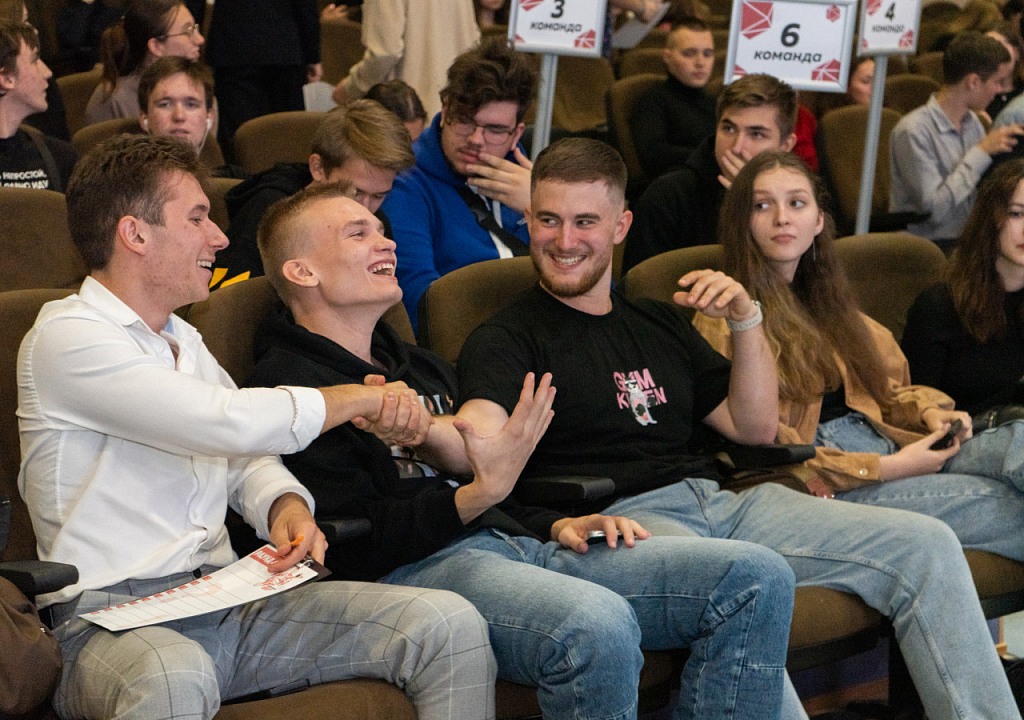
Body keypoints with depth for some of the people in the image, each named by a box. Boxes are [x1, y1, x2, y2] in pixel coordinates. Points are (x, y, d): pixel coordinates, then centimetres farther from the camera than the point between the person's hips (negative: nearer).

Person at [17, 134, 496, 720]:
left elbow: (247, 462, 24)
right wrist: (362, 398, -2)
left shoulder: (184, 342, 23)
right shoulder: (67, 338, -7)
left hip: (230, 601, 8)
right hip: (115, 620, -7)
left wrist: (287, 508, -1)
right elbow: (233, 424, -16)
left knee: (450, 625, -13)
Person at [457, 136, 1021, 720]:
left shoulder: (659, 324, 25)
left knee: (926, 545, -7)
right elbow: (480, 440, -15)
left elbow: (756, 427, 22)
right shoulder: (507, 338, 6)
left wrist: (747, 320, 8)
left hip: (719, 502, 6)